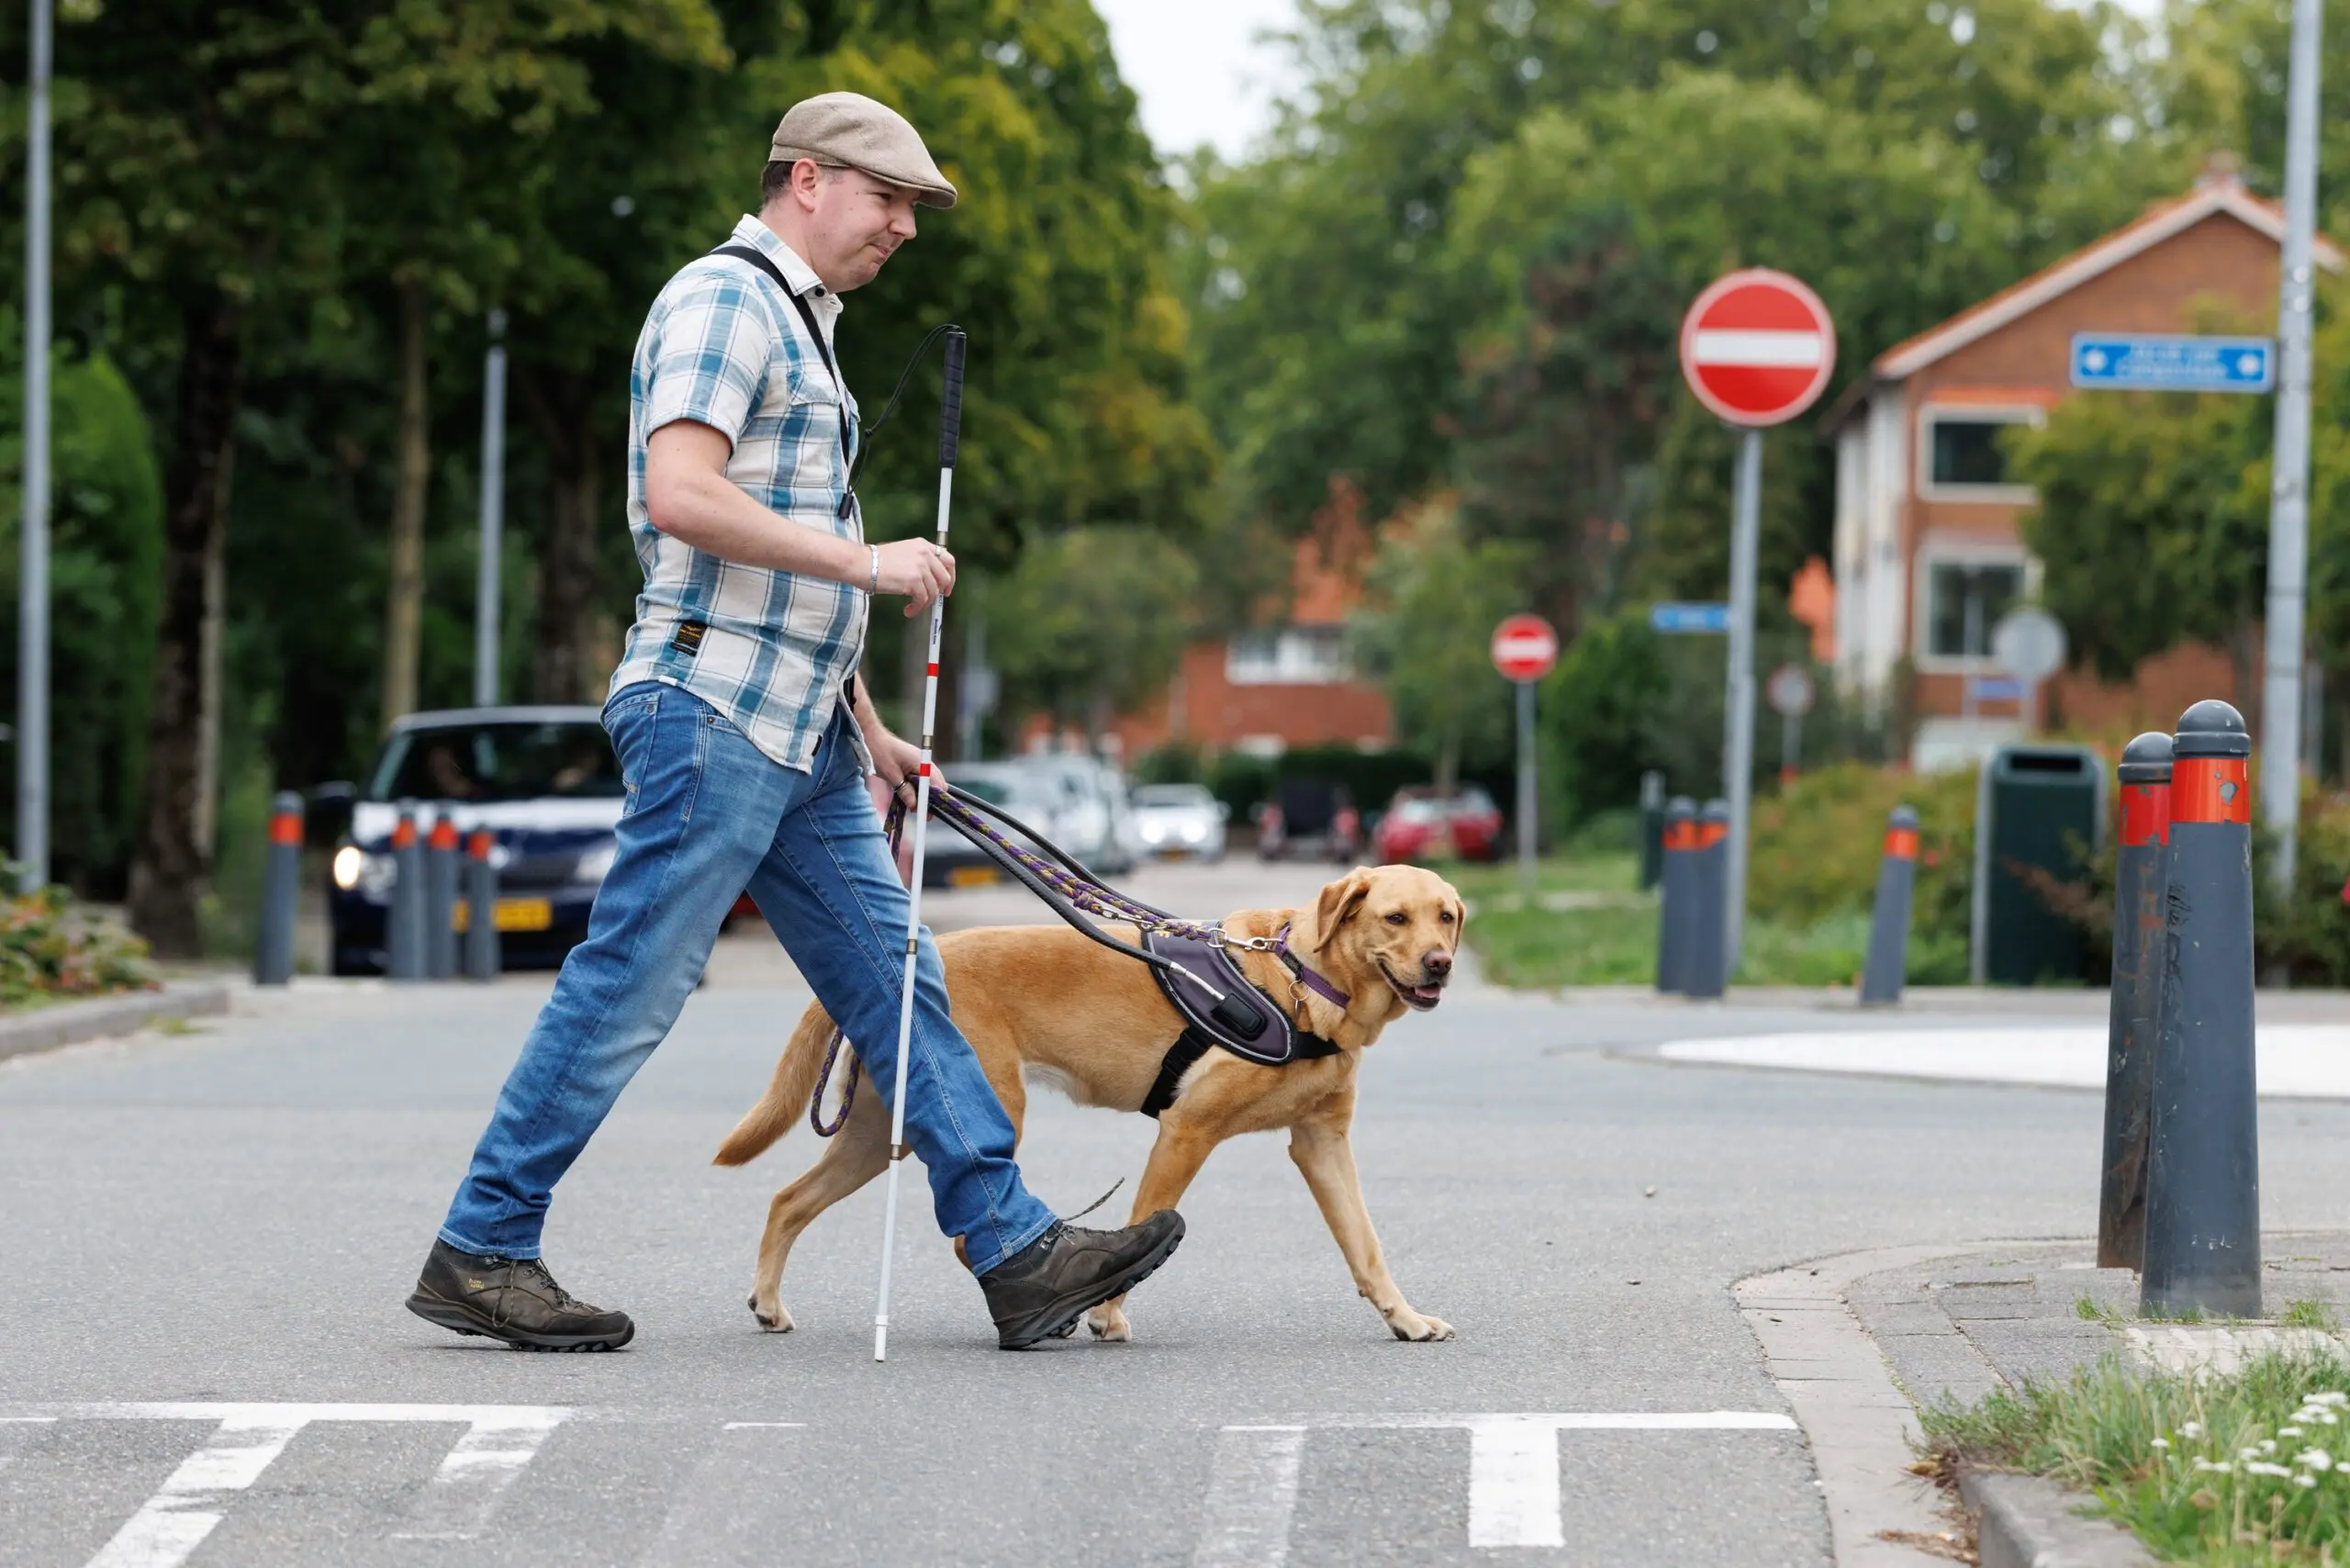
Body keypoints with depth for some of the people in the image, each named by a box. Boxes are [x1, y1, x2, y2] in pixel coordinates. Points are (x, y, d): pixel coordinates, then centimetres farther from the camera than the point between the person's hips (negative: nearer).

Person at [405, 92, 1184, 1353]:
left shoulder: (799, 326, 24)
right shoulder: (726, 300, -8)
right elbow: (681, 496, -22)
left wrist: (867, 727, 27)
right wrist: (863, 560, -18)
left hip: (798, 733, 10)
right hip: (712, 712, -10)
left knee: (895, 984, 5)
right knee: (626, 992, -7)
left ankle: (1018, 1254, 4)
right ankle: (479, 1254, 0)